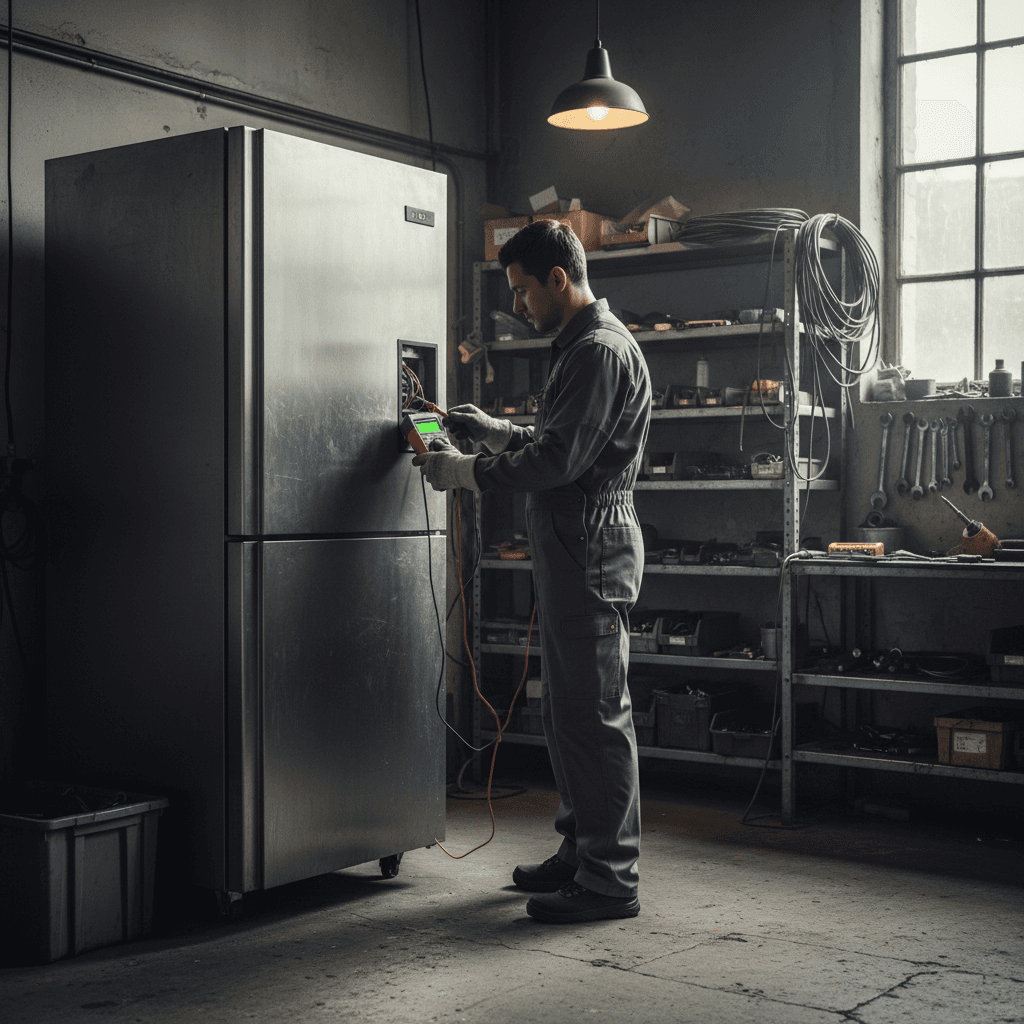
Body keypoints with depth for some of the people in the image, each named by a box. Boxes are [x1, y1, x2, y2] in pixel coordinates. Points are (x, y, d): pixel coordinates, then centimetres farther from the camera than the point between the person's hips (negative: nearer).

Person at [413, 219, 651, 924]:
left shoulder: (603, 351, -14)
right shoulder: (581, 347, 21)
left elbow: (560, 458, -20)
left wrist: (465, 472, -12)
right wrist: (494, 431, 19)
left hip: (594, 552, -11)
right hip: (571, 551, 11)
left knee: (596, 713, -7)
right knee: (568, 711, 15)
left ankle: (611, 879, 0)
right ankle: (582, 850, 26)